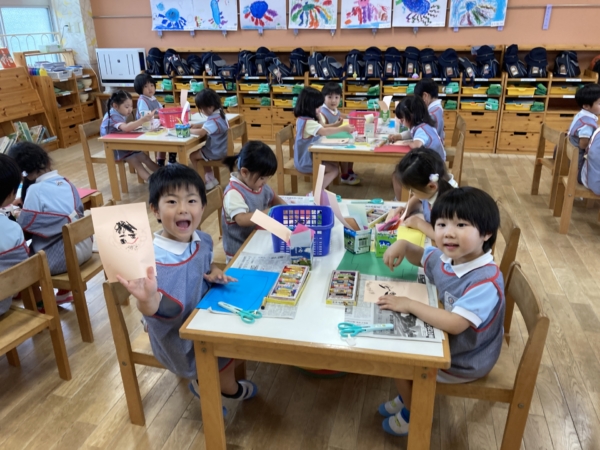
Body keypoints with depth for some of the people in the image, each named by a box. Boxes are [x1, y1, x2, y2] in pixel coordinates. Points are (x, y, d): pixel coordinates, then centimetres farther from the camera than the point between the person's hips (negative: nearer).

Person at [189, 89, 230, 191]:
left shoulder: (213, 120, -28)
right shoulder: (220, 114, 3)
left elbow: (201, 132, -42)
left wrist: (188, 130, -25)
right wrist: (196, 126, 3)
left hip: (216, 152, -10)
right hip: (222, 148, 10)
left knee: (193, 156, 6)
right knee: (199, 153, 27)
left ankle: (208, 180, 14)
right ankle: (211, 178, 25)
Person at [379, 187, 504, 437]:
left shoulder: (485, 281, -35)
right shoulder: (445, 258, -9)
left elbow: (454, 324, -42)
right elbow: (420, 257, 14)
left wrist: (409, 305, -35)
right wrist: (403, 245, -8)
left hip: (465, 362, -8)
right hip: (444, 341, 8)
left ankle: (414, 413, 27)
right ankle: (410, 396, 34)